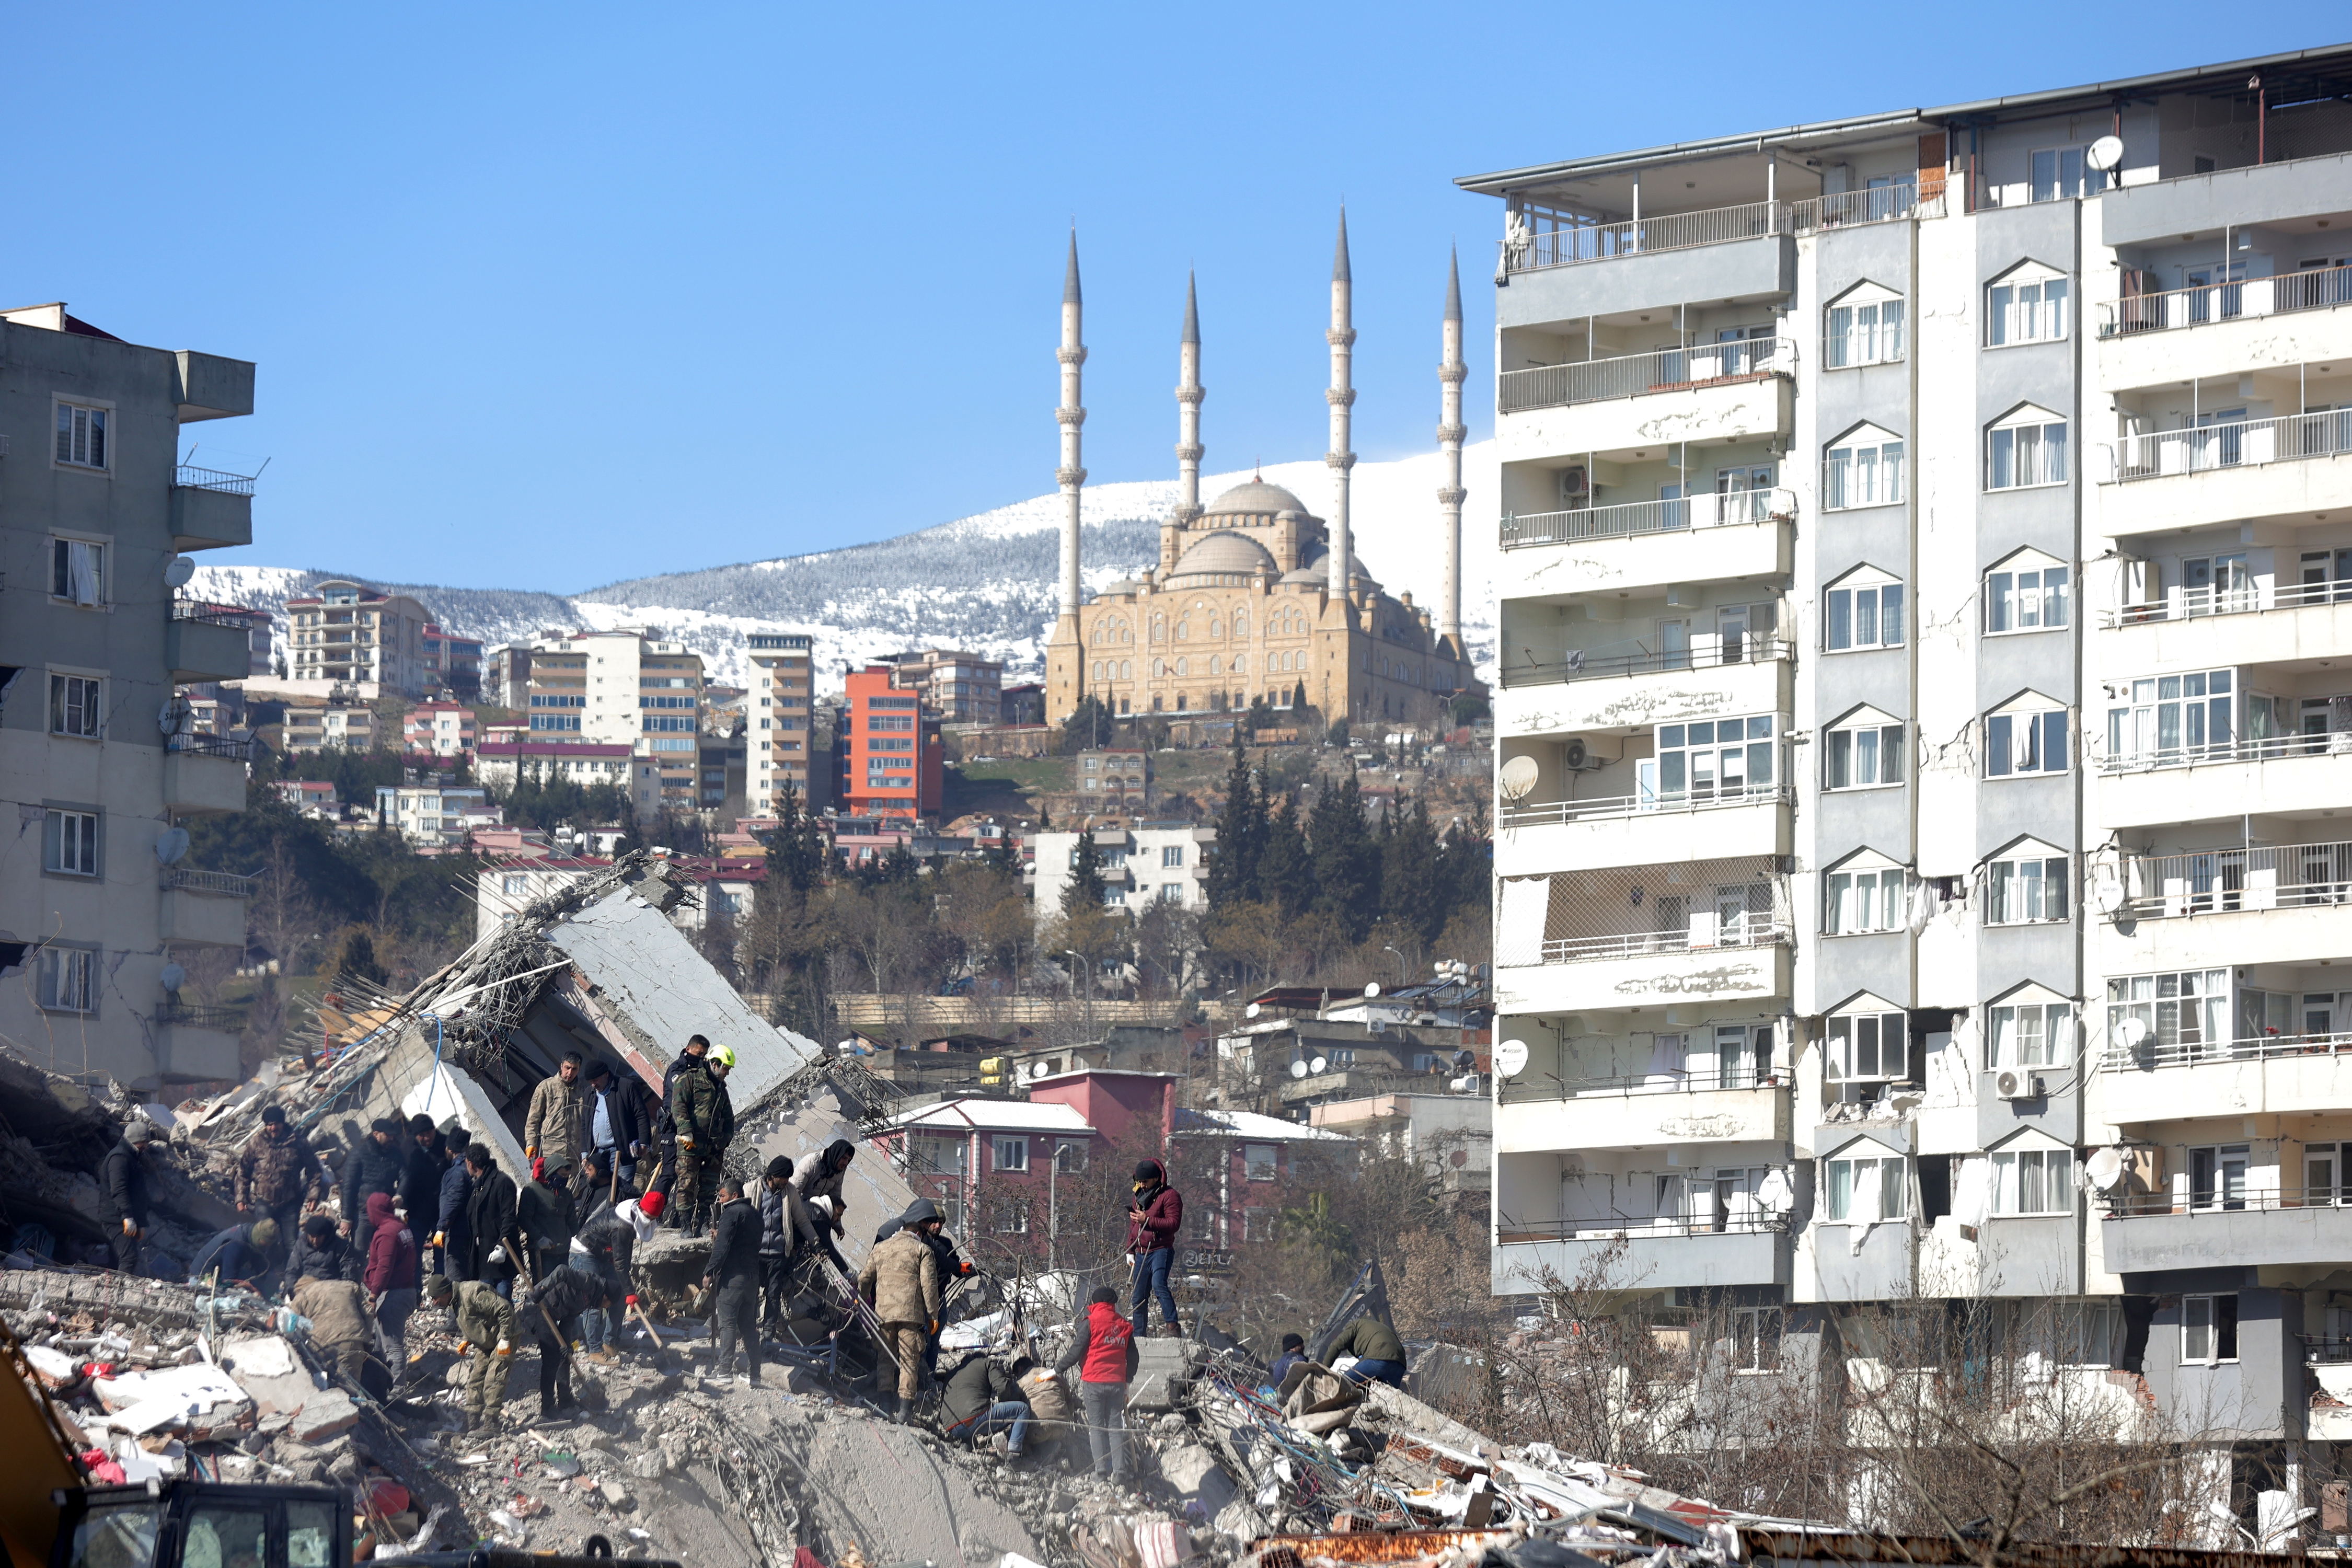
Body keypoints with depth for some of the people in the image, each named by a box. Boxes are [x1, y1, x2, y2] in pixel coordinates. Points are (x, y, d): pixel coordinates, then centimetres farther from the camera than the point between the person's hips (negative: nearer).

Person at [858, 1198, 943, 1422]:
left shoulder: (880, 1249, 17)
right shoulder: (923, 1250, 4)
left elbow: (865, 1280, 18)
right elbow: (929, 1284, -3)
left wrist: (863, 1307, 32)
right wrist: (933, 1316, -1)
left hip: (883, 1312, 3)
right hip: (912, 1312, -3)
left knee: (884, 1357, 11)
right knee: (909, 1359, -2)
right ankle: (905, 1406, -9)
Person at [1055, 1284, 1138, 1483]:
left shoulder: (1090, 1323, -5)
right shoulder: (1125, 1326, 9)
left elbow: (1076, 1352, -6)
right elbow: (1132, 1358, 15)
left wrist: (1057, 1369, 5)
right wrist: (1127, 1380, 29)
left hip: (1094, 1381, -4)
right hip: (1117, 1382, 4)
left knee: (1097, 1426, 1)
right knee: (1115, 1426, 7)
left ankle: (1101, 1468, -7)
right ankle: (1119, 1469, -2)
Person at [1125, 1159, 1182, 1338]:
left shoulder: (1169, 1196, -6)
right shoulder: (1139, 1196, 18)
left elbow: (1174, 1224, -17)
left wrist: (1148, 1220, -21)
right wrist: (1130, 1251, 21)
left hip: (1161, 1251, -8)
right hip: (1142, 1253, 8)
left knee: (1159, 1285, -29)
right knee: (1139, 1297, 8)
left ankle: (1172, 1324, -31)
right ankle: (1138, 1335, 14)